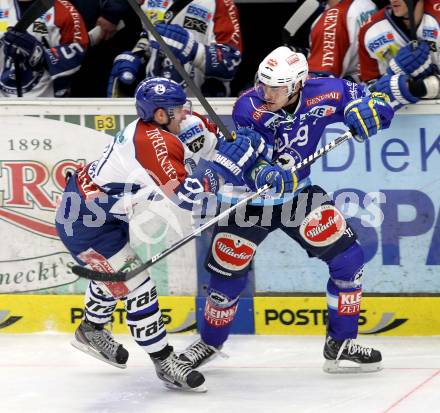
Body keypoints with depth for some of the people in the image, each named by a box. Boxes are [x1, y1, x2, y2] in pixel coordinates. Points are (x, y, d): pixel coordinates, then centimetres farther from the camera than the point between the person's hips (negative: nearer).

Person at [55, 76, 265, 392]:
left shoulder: (155, 130, -2)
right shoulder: (153, 142, -30)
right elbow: (184, 197, -35)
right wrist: (225, 162, -34)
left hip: (103, 211, 10)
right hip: (84, 221, -10)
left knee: (115, 273, 29)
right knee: (136, 286, -8)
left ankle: (91, 331, 53)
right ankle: (164, 363, 3)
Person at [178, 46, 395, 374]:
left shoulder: (322, 94, -20)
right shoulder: (249, 107, -26)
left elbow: (380, 104, -11)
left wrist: (367, 110, -34)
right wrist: (264, 174, -52)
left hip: (297, 194, 3)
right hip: (250, 199, -2)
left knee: (348, 258, -8)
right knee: (228, 276, 2)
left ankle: (341, 344, 5)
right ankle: (210, 342, 30)